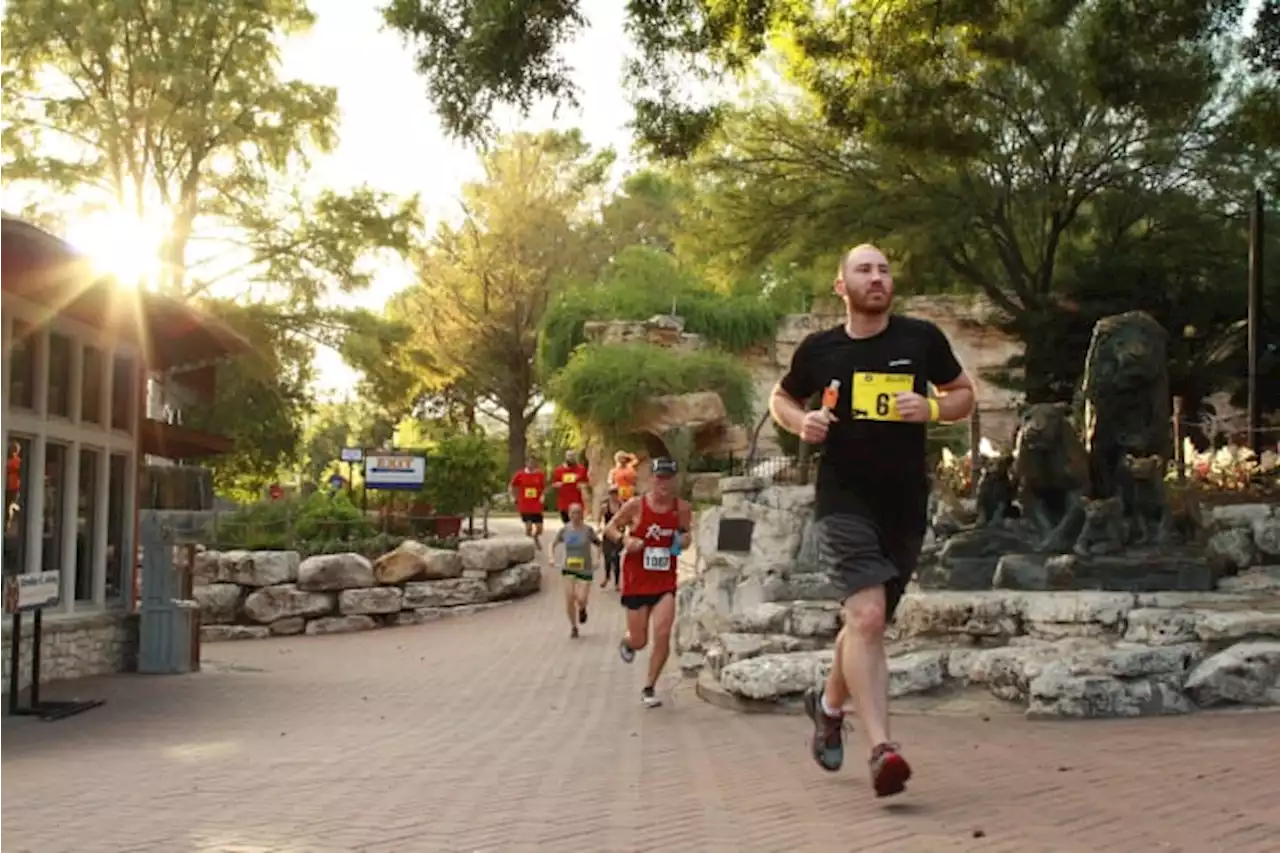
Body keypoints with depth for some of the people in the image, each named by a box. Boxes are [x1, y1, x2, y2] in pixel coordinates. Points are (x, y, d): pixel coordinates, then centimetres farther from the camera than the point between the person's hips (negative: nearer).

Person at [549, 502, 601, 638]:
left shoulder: (587, 530, -8)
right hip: (568, 568, 1)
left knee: (581, 599, -11)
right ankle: (573, 627, 13)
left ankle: (582, 609, 28)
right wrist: (554, 558, 4)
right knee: (569, 598, -9)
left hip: (585, 569, -1)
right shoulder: (564, 530, -2)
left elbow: (599, 544, 4)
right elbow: (554, 544, 15)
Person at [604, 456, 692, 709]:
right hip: (636, 581, -1)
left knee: (662, 635, -14)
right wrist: (625, 539, -18)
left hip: (665, 583, 1)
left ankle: (649, 689, 3)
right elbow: (610, 528, 2)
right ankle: (627, 643, 46)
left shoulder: (682, 509, -2)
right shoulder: (635, 506, -9)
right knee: (639, 641, 6)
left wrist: (685, 539, -9)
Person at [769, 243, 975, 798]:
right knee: (866, 614, -21)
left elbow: (965, 393, 13)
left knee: (868, 621, 15)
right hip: (844, 500, -2)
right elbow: (781, 399, 19)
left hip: (905, 504, 3)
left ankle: (828, 705, 42)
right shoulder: (819, 349, 2)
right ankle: (881, 749, -24)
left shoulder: (921, 338, 1)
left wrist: (933, 408, -9)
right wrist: (801, 422, -4)